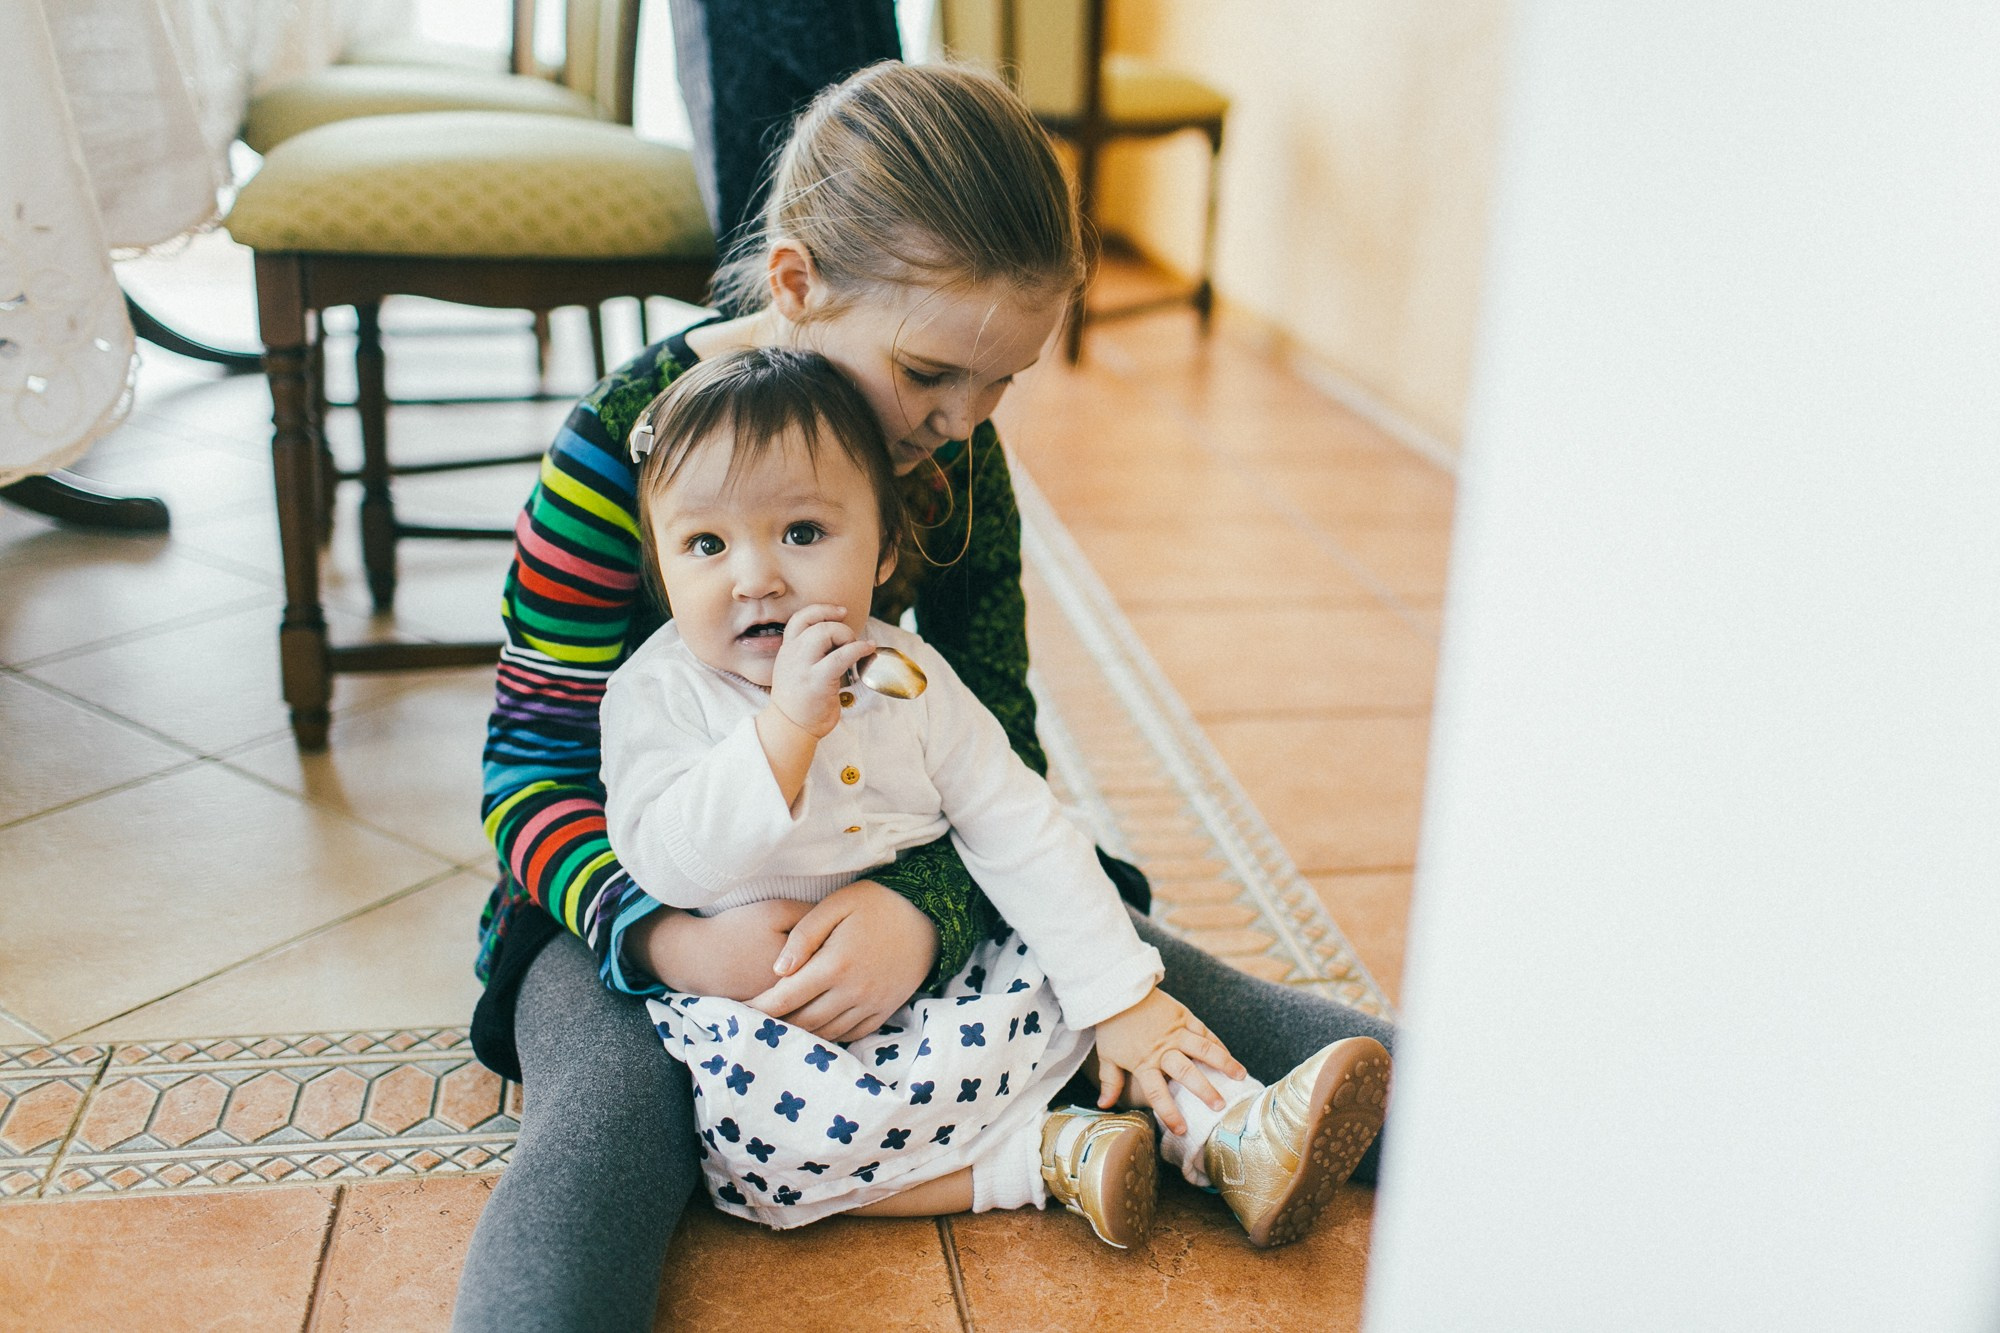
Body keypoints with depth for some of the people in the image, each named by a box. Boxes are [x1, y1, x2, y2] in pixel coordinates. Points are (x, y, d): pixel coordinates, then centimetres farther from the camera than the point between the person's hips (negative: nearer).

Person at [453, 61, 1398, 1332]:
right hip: (644, 889, -3)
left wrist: (925, 903, -28)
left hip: (897, 876, 3)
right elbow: (534, 763, -14)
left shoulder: (955, 447, -6)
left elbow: (995, 739, -5)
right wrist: (664, 937, -34)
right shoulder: (624, 446, -20)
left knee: (1131, 968, -15)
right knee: (609, 1120, -35)